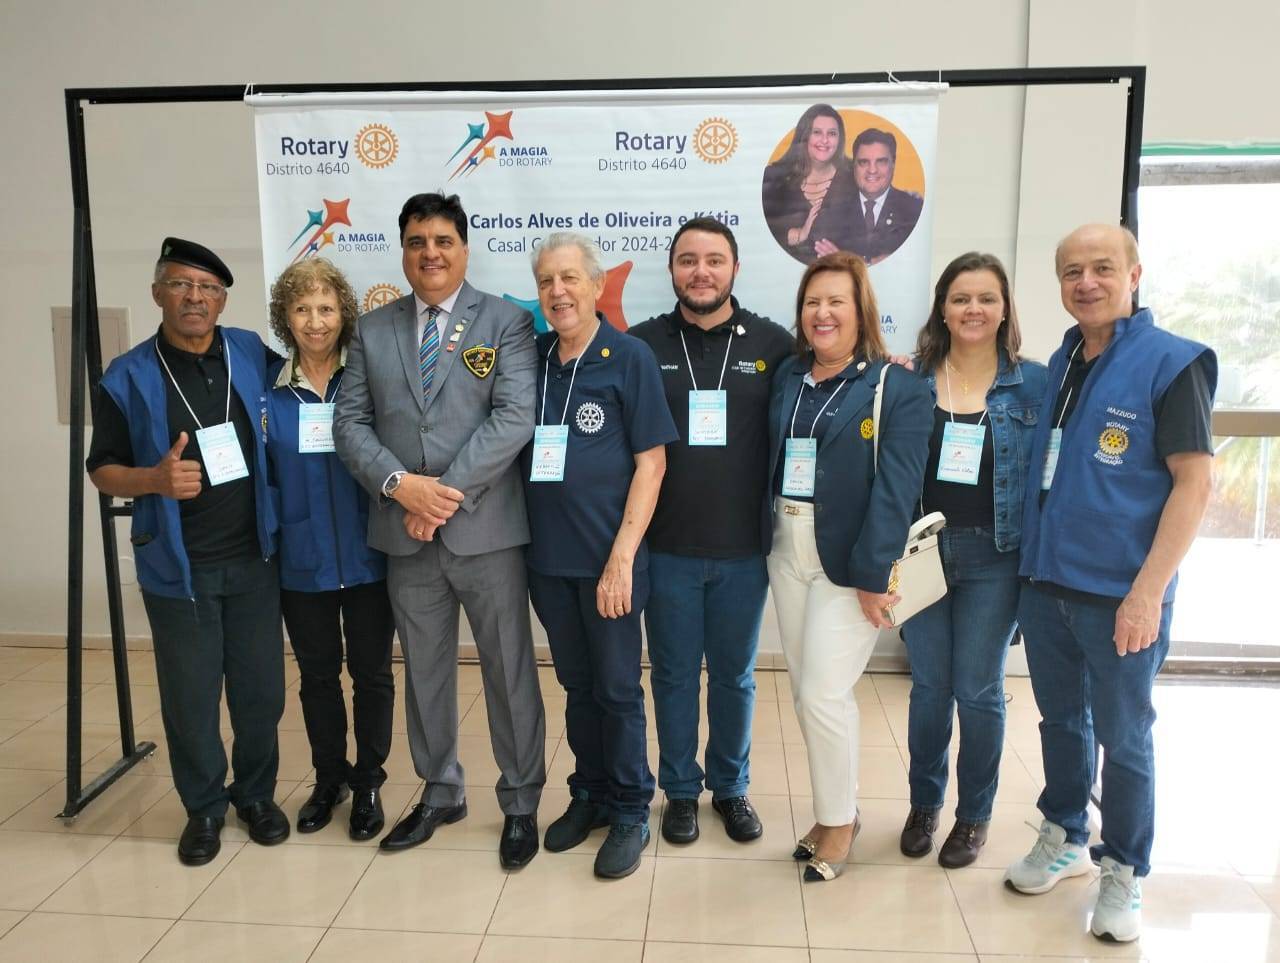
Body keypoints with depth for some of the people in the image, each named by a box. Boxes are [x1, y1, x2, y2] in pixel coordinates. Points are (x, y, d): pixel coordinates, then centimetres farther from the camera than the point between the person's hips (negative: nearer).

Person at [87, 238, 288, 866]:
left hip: (254, 558, 2)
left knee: (261, 687, 11)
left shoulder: (254, 355, 2)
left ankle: (256, 794, 33)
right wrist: (153, 479, -20)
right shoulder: (128, 378, -3)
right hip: (178, 567, -1)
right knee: (190, 696, 9)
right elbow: (102, 470, 1)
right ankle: (203, 807, 30)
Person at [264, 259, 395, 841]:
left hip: (367, 556, -2)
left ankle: (367, 782, 29)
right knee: (317, 674, 16)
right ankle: (327, 778, 36)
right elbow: (260, 471, 6)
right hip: (301, 561, 2)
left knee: (372, 672, 10)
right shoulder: (268, 387, 0)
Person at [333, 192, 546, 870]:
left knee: (509, 669, 6)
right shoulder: (372, 330, 10)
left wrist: (448, 493, -17)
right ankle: (440, 792, 35)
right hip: (405, 534, 4)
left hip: (486, 530, -3)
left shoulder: (506, 322, -2)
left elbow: (515, 418, -13)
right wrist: (399, 484, -13)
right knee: (424, 669, 16)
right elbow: (350, 422, 4)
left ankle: (520, 803, 24)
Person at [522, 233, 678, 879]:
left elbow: (651, 463, -9)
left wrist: (622, 557, -14)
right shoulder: (532, 356, 6)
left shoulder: (629, 357, -7)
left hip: (608, 559, -4)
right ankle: (589, 795, 34)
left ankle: (630, 812, 24)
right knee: (576, 684, 16)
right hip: (548, 558, 4)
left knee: (617, 688, 6)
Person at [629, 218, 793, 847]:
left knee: (734, 675, 15)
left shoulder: (772, 343, -1)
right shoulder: (644, 343, -1)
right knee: (674, 674, 13)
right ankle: (680, 790, 32)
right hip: (667, 547, 0)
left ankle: (732, 786, 35)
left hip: (744, 549, 0)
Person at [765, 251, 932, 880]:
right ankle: (833, 809, 30)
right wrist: (766, 543, 1)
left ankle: (839, 820, 18)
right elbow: (771, 467, 9)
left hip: (848, 558, -6)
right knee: (804, 691, 12)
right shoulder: (787, 378, 11)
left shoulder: (897, 388, -8)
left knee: (823, 693, -5)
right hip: (787, 550, 6)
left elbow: (896, 489, -14)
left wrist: (873, 575, -19)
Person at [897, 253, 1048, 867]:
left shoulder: (1032, 384, -1)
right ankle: (924, 803, 30)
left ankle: (974, 815, 27)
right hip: (922, 552, 2)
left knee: (979, 690, 7)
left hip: (993, 558, -1)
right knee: (928, 685, 11)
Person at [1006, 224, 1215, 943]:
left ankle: (1126, 874, 26)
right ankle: (1065, 839, 36)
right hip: (1046, 582, 6)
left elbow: (1196, 480, -14)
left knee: (1123, 738, 8)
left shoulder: (1173, 362, -9)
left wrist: (1148, 592, -20)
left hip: (1121, 594, -5)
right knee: (1060, 720, 18)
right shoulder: (1061, 364, 9)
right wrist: (1034, 569, 9)